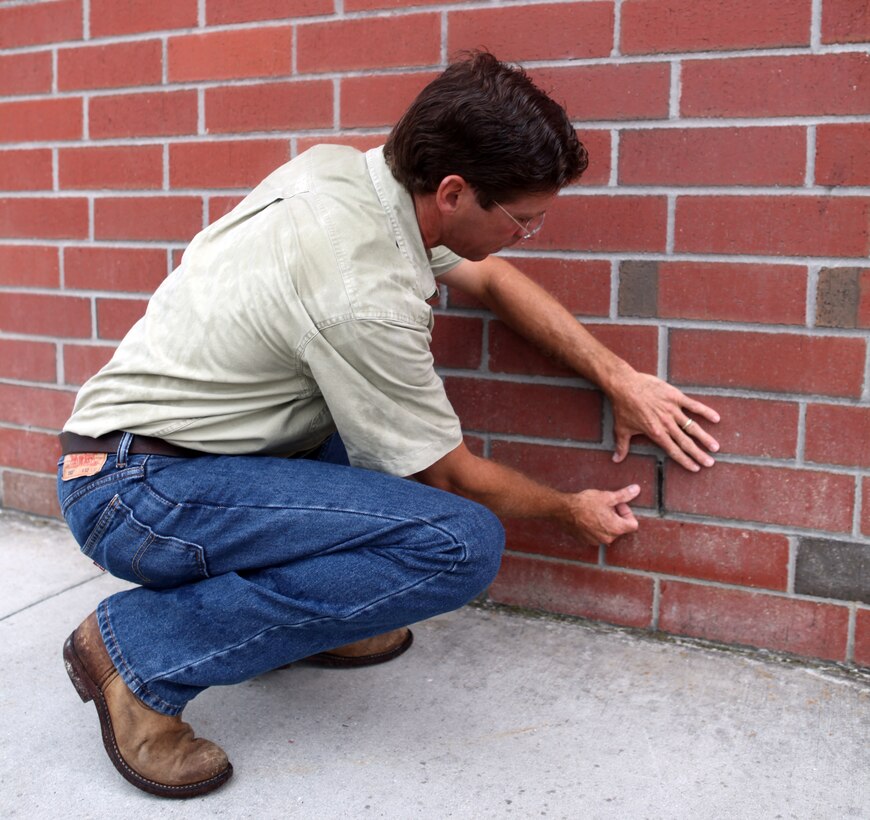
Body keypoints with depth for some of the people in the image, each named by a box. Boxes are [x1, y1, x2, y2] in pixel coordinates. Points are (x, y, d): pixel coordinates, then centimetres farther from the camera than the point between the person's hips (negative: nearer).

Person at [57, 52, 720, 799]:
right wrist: (570, 512, 7)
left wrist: (618, 377, 10)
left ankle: (300, 611, 14)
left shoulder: (342, 169, -1)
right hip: (132, 497, -9)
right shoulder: (364, 294, -26)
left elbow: (491, 278, 12)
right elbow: (449, 477, -11)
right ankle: (142, 649, -10)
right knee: (464, 544, -20)